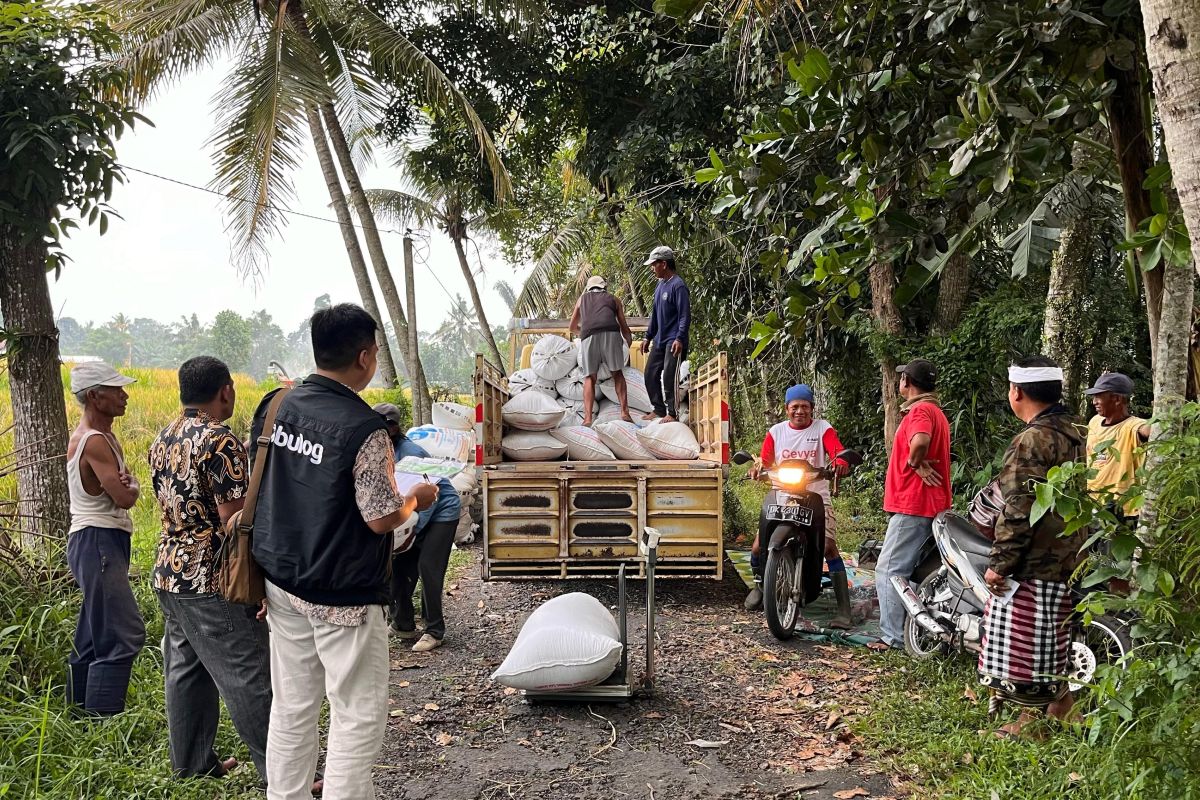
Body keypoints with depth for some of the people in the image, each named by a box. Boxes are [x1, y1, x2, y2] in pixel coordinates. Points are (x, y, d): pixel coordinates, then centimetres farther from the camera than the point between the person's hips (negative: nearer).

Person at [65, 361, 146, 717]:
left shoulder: (102, 435, 14)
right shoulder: (94, 441, -17)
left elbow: (129, 483, 11)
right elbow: (125, 498, -21)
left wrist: (125, 482, -11)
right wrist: (130, 486, 1)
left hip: (103, 543, 11)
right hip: (98, 541, -11)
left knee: (94, 634, 17)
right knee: (124, 633, -13)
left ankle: (79, 710, 26)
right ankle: (101, 716, -10)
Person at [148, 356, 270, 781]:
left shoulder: (163, 439, 10)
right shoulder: (219, 441, -18)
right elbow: (234, 522, -20)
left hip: (169, 574, 9)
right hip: (211, 583, -9)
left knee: (185, 673, 17)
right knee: (250, 682, -2)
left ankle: (191, 763, 28)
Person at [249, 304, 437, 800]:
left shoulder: (275, 406, 0)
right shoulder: (363, 428, -21)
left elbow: (256, 484, 10)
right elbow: (380, 519, -18)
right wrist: (416, 500, 0)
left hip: (282, 582, 7)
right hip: (342, 596, -7)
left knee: (291, 708, 18)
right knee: (359, 716, 7)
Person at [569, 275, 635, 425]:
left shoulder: (582, 299, 33)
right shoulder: (613, 300, 30)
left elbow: (573, 327, 42)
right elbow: (624, 328, 28)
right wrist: (629, 340, 48)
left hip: (588, 337, 0)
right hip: (611, 334, 0)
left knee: (590, 378, 8)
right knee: (617, 373, 15)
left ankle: (587, 418, -5)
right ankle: (624, 412, 4)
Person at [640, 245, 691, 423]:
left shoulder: (678, 285, -14)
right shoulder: (660, 285, 13)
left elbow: (685, 315, -17)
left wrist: (680, 338, -25)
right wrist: (648, 337, 20)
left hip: (673, 341, -9)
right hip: (659, 340, 9)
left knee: (669, 377, -8)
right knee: (650, 374, 10)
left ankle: (672, 413, 3)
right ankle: (658, 409, 22)